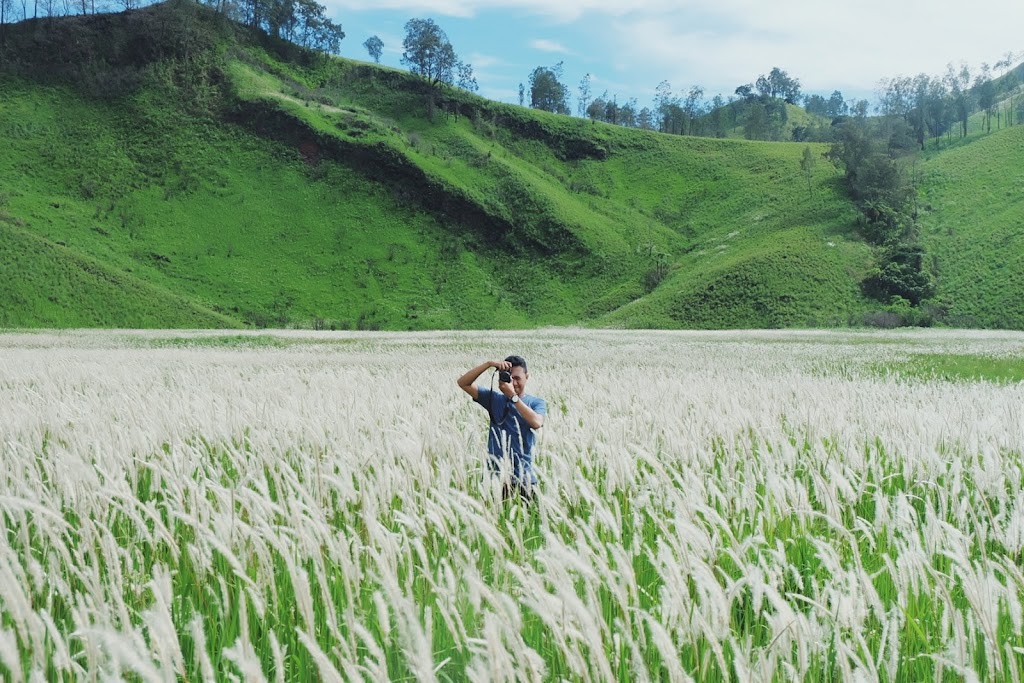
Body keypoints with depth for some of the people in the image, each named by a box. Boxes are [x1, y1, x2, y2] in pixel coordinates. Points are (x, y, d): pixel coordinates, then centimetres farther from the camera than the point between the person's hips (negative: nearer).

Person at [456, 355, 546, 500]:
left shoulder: (536, 403, 2)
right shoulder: (495, 398, 6)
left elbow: (536, 422, -20)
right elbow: (463, 383, 0)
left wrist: (513, 396, -19)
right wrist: (488, 364, -12)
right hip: (495, 474, 1)